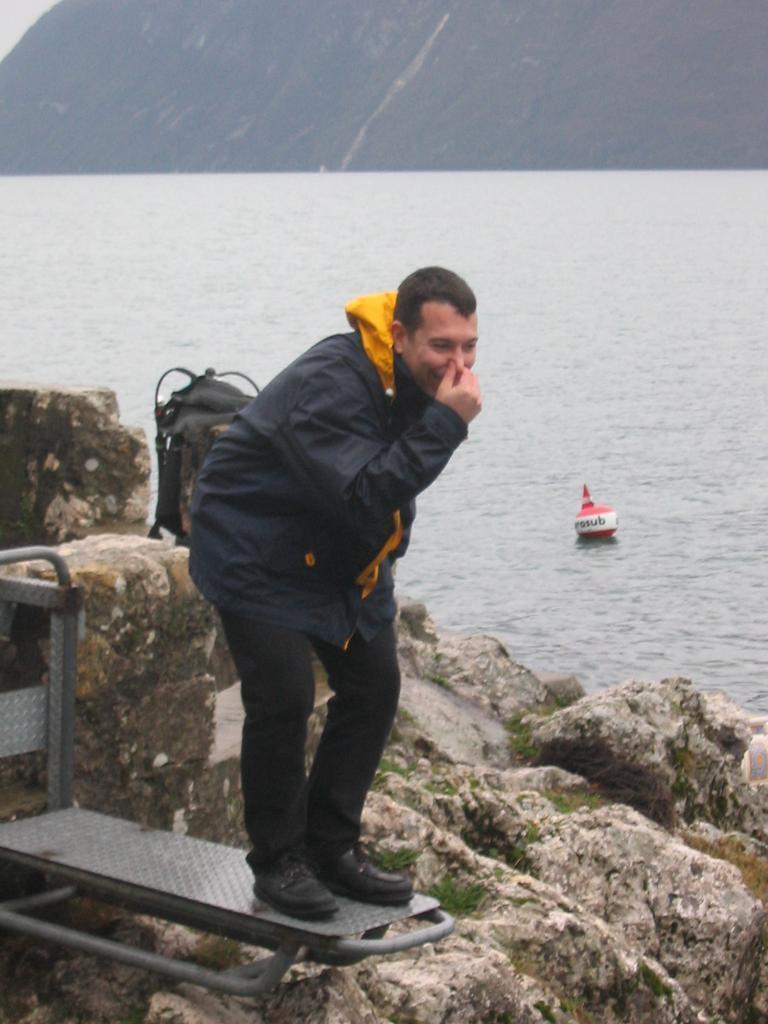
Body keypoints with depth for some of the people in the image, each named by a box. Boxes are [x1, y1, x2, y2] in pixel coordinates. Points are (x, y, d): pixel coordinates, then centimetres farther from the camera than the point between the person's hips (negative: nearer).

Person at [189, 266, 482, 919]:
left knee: (375, 688, 4)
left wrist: (385, 552, 3)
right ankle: (278, 863, 0)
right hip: (259, 556, -8)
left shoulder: (423, 383, -5)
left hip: (346, 558, 9)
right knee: (284, 698, -15)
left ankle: (333, 849, 15)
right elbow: (364, 496, -40)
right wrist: (445, 423, -41)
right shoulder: (328, 385, -32)